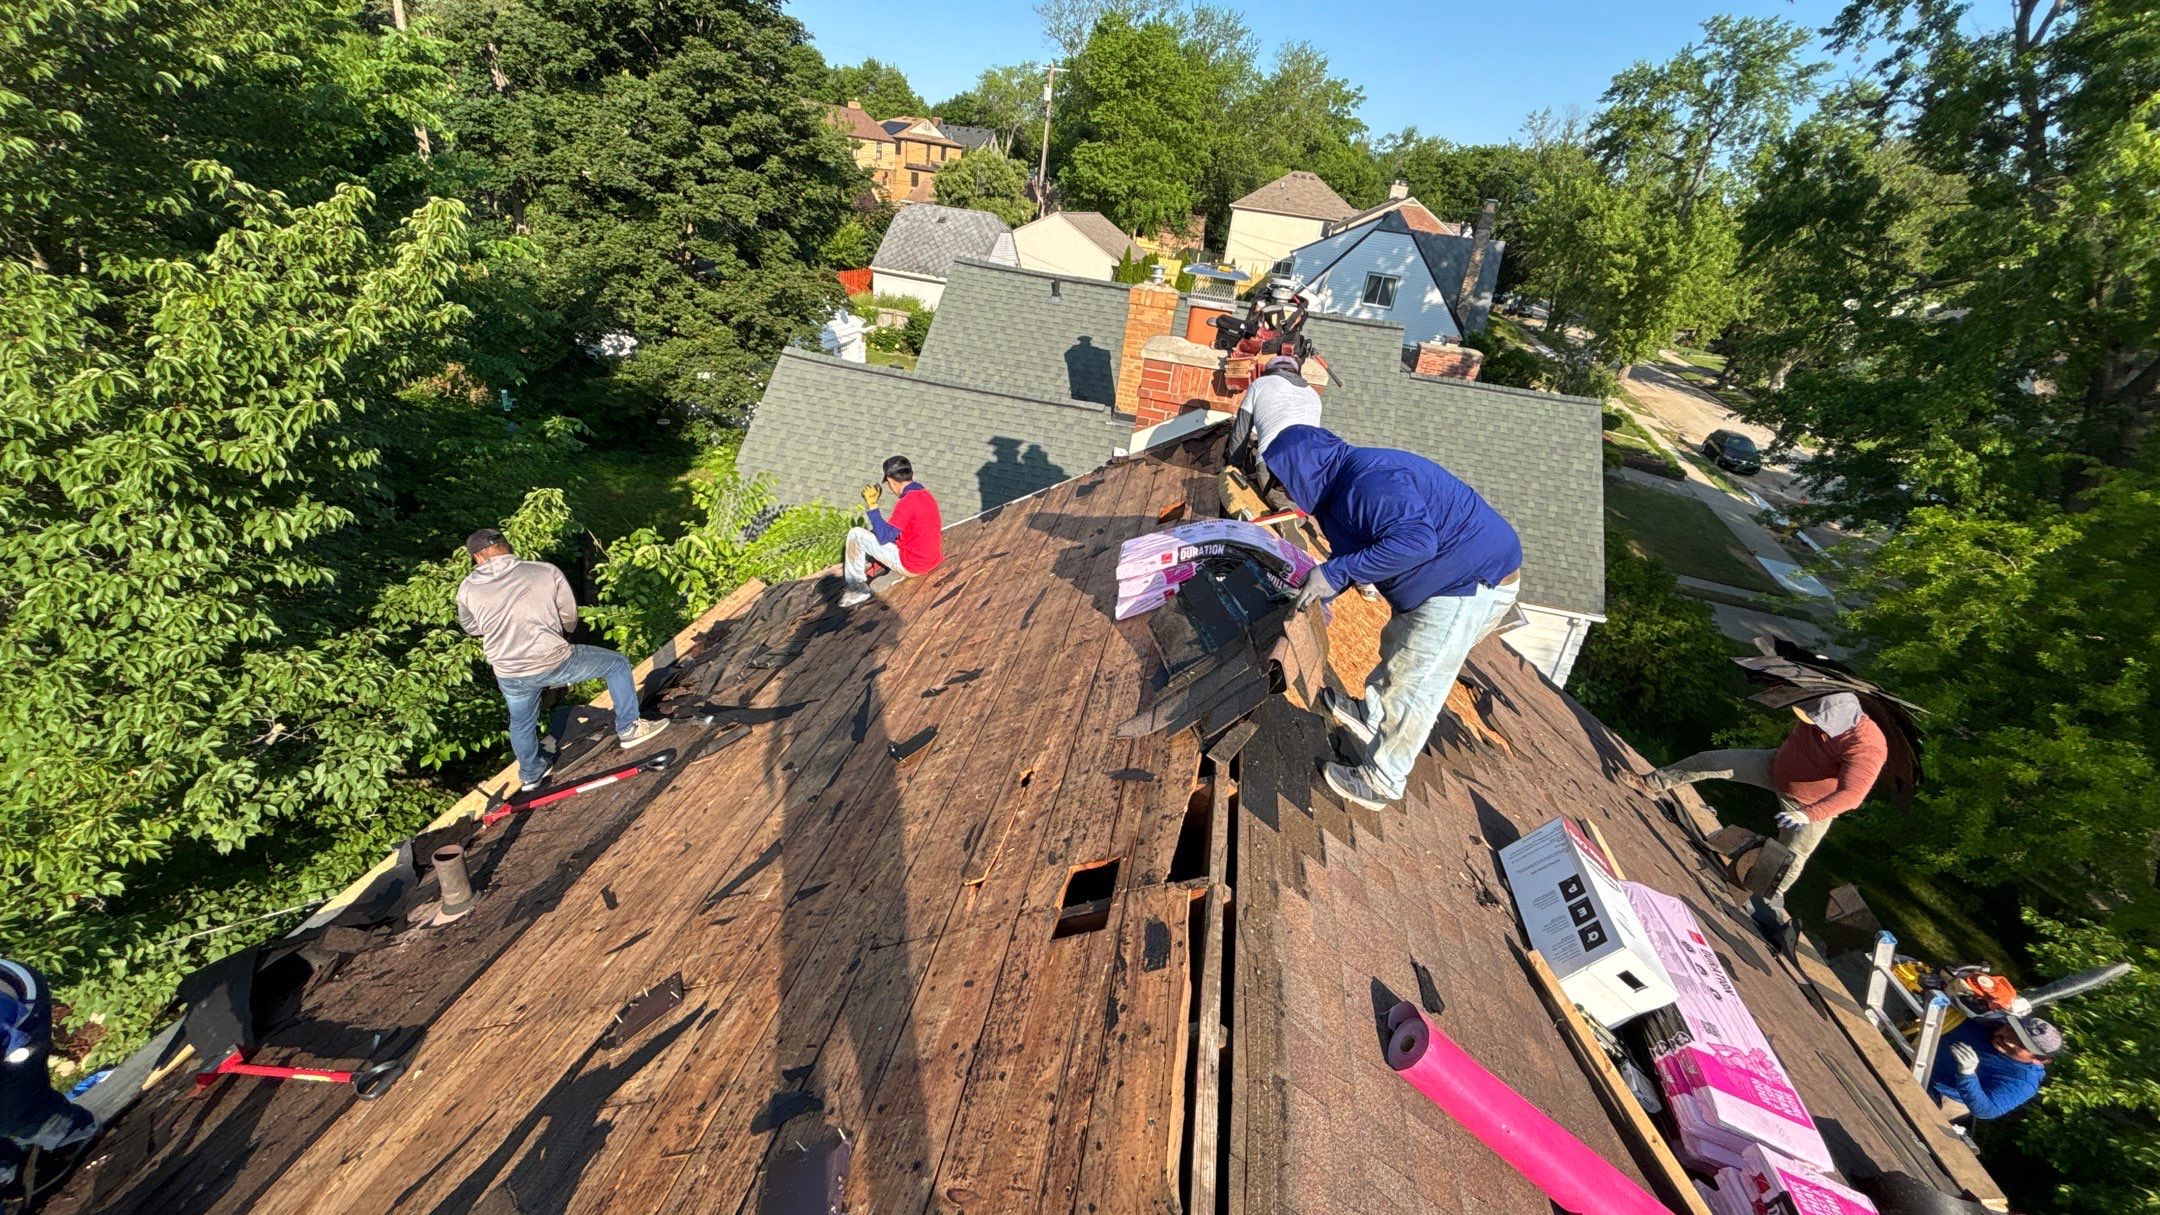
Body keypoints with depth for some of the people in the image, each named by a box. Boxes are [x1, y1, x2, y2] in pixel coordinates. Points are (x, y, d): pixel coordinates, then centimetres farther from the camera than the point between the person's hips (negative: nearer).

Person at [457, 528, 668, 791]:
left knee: (521, 722, 30)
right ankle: (628, 730, 19)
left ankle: (530, 774, 53)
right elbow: (570, 617, 2)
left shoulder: (467, 589, -1)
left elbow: (470, 627, 17)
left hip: (509, 675, 4)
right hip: (554, 662, -4)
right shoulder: (547, 572, -8)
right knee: (618, 664, 17)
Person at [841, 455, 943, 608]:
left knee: (856, 535, -2)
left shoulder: (907, 502, -22)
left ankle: (857, 589, 8)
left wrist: (872, 506, -15)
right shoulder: (927, 495, 5)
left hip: (911, 565, -9)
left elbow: (884, 537, -19)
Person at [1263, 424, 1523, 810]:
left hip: (1473, 584, -10)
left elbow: (1415, 540, -38)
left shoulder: (1367, 480, -26)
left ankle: (1381, 784, 15)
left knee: (1411, 690, -1)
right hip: (1454, 577, 10)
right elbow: (1359, 551, 19)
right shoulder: (1342, 486, 9)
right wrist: (1322, 592, 6)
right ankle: (1369, 716, 48)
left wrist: (1335, 573, -32)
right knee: (1397, 649, 26)